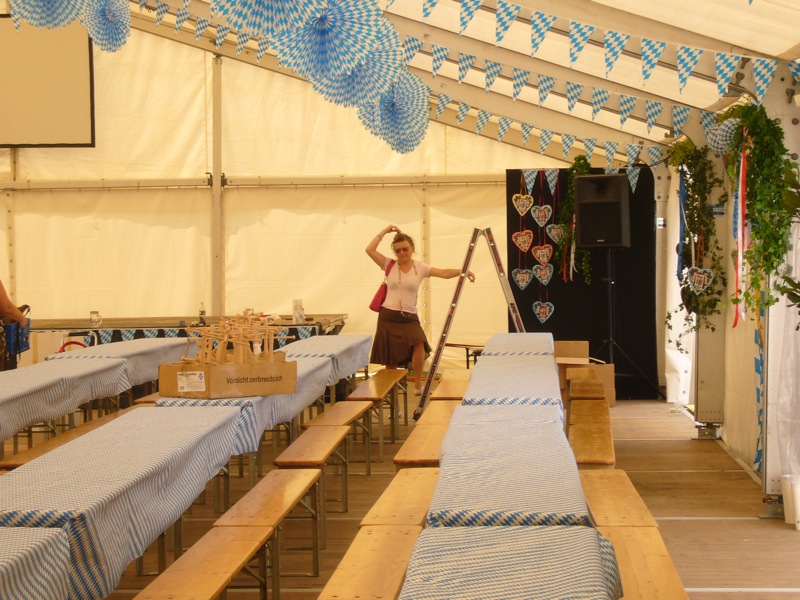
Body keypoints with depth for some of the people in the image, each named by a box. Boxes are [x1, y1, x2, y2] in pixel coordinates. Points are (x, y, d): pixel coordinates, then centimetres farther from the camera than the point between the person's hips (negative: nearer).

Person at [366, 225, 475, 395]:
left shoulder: (420, 267, 2)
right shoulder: (390, 265, 3)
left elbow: (444, 273, -10)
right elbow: (370, 250, -8)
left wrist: (462, 271, -26)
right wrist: (385, 231, -4)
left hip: (409, 317, -1)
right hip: (388, 316, 1)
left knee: (419, 344, -28)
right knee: (390, 360, 4)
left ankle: (418, 385, -12)